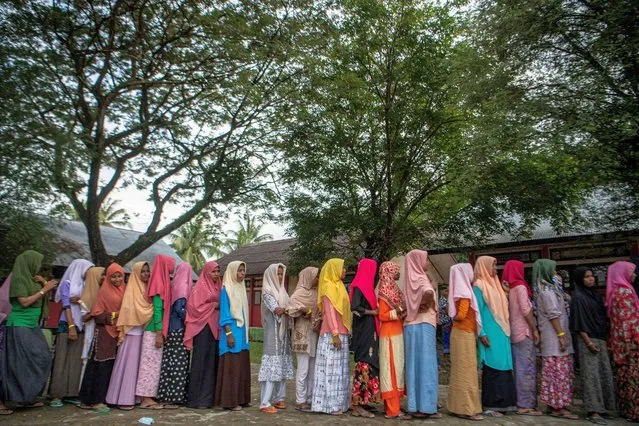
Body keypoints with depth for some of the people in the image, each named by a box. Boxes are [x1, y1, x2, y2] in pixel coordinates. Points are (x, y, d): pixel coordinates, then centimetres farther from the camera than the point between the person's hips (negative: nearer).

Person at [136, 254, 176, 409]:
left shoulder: (162, 282, 12)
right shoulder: (160, 284, -13)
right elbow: (157, 310, -18)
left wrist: (160, 332, 13)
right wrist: (159, 333, -20)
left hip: (156, 331, 8)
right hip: (155, 331, -8)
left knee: (153, 363, 10)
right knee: (152, 363, -3)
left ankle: (147, 397, 16)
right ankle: (146, 398, 3)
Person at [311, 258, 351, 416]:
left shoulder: (338, 286, 17)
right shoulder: (329, 287, -9)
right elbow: (329, 312, -16)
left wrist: (341, 333, 14)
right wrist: (335, 334, -21)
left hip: (341, 333, 9)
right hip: (332, 334, -9)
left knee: (338, 369, 11)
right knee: (331, 368, -4)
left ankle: (337, 402, 17)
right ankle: (329, 404, 3)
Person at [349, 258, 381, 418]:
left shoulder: (367, 286, 15)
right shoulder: (359, 286, -13)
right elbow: (355, 308, -22)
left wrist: (377, 311, 5)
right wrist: (373, 312, -14)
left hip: (369, 330, 9)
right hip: (363, 330, -9)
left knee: (368, 363, 11)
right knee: (364, 363, -7)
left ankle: (361, 401, 18)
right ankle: (356, 405, -1)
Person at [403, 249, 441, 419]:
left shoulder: (410, 280, 14)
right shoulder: (420, 278, -10)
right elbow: (428, 293, -32)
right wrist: (425, 304, -15)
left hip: (411, 326, 8)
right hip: (423, 325, -8)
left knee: (415, 364, 9)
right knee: (426, 365, -2)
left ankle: (415, 405, 15)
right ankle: (426, 407, 3)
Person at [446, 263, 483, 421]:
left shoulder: (459, 291, 12)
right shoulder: (465, 293, -15)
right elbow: (461, 315, -22)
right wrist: (455, 317, -4)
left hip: (460, 333, 8)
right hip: (465, 334, -8)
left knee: (460, 370, 12)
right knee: (467, 371, -3)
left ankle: (458, 405, 19)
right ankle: (467, 409, 2)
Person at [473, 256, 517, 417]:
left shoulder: (494, 284, 15)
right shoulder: (479, 286, -8)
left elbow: (501, 309, 18)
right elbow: (478, 311, -11)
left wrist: (506, 330, 13)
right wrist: (482, 333, -17)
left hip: (501, 332, 8)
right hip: (490, 333, -8)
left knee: (502, 366, 9)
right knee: (492, 367, -5)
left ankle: (501, 403, 18)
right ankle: (490, 405, 3)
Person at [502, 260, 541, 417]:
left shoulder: (508, 288, 12)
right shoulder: (520, 286, -9)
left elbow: (508, 310, 10)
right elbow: (526, 310, -14)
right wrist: (535, 329, -10)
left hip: (514, 332, 7)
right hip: (524, 331, -7)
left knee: (519, 368, 10)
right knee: (527, 368, -4)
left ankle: (519, 403, 14)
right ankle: (526, 405, -1)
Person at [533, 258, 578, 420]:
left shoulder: (547, 288, 17)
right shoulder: (547, 290, -12)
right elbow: (553, 314, -17)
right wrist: (561, 335, -18)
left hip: (553, 336, 9)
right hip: (554, 336, -9)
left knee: (554, 370, 10)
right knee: (559, 370, -7)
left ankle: (553, 404, 15)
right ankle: (559, 406, -3)